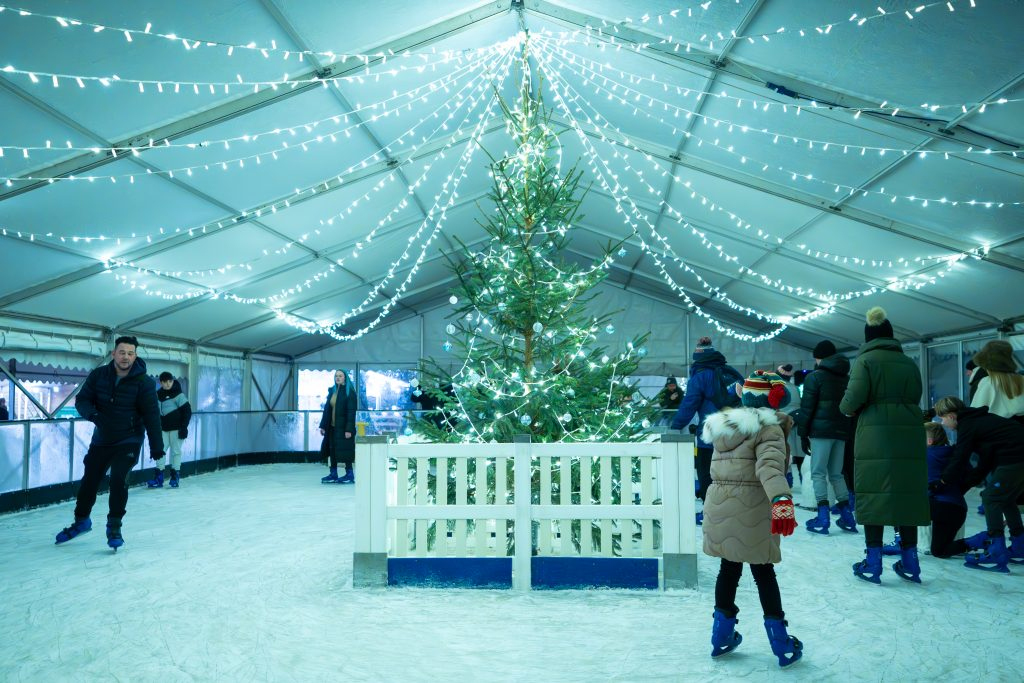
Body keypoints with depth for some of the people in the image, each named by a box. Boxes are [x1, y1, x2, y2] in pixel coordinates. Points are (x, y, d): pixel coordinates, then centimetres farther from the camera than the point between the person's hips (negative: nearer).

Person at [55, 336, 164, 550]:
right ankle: (81, 521, 36)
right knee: (89, 481, 12)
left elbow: (151, 415, -15)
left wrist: (156, 446, -17)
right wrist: (92, 413, -27)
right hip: (101, 439, 4)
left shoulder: (144, 382, -15)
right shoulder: (98, 375, -7)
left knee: (119, 481, -16)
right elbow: (82, 399, -4)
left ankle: (114, 527, 2)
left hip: (129, 441, -3)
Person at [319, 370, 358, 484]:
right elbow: (327, 409, 11)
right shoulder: (331, 391, 11)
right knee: (332, 449, 9)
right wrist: (323, 425, 7)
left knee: (345, 451, -3)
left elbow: (351, 411, -13)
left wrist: (349, 429, -19)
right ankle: (333, 474, 17)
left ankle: (349, 475, 7)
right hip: (332, 427, 6)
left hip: (343, 427, -6)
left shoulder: (350, 392, -8)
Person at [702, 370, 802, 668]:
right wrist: (781, 500, -37)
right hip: (751, 508, -5)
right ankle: (782, 646, 12)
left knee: (728, 568, 15)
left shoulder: (724, 424, 15)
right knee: (763, 572, 4)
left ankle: (722, 637, 24)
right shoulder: (769, 428, -8)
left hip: (718, 504, 6)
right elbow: (770, 466, -25)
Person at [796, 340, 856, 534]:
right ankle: (847, 517, 14)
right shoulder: (846, 378, 17)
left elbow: (807, 408, -7)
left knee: (818, 473, -2)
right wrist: (850, 433, 16)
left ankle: (823, 518, -10)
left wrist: (803, 434, -3)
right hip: (842, 431, 6)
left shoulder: (815, 377, -3)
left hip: (821, 430, -6)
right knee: (836, 473, 15)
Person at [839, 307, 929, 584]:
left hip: (876, 436, -4)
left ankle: (873, 563, 3)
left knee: (874, 494, 0)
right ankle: (909, 562, 17)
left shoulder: (865, 360, -1)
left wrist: (846, 408, 9)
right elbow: (915, 398, 10)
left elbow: (854, 398, -12)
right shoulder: (909, 363, 14)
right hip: (910, 435, 5)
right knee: (907, 493, 10)